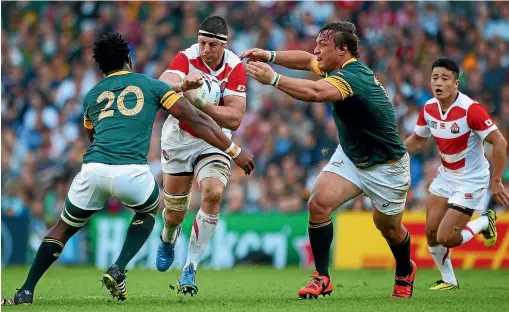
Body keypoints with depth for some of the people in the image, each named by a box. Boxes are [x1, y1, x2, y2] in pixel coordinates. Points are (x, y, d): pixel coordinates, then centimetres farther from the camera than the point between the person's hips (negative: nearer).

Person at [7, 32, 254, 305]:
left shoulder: (91, 96, 25)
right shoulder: (151, 85, 18)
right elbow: (196, 121, 14)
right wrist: (234, 151, 18)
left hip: (92, 169, 2)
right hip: (132, 171, -2)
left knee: (64, 227, 22)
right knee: (148, 211, 31)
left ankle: (27, 291, 10)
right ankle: (118, 270, 10)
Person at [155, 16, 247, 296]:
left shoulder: (235, 68, -14)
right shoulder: (187, 58, -18)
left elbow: (234, 119, -19)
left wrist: (200, 104, -33)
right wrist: (181, 86, -58)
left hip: (213, 143, 0)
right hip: (179, 139, 0)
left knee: (213, 193, -26)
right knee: (175, 213, 7)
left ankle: (190, 269, -16)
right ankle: (168, 240, 49)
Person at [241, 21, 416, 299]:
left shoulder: (351, 77, -33)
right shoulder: (338, 68, -6)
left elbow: (314, 92, -51)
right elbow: (306, 60, 11)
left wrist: (273, 78, -56)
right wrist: (270, 56, -5)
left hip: (386, 166, -7)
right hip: (350, 157, 7)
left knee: (388, 227, 12)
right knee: (319, 204, -14)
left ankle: (405, 273, 43)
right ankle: (322, 278, -6)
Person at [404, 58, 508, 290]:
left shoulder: (470, 109, -26)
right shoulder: (428, 109, -5)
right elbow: (417, 140, 13)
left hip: (471, 181, -6)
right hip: (446, 177, 6)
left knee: (445, 238, -11)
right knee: (431, 232, 2)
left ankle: (484, 222, 17)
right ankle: (449, 280, 25)